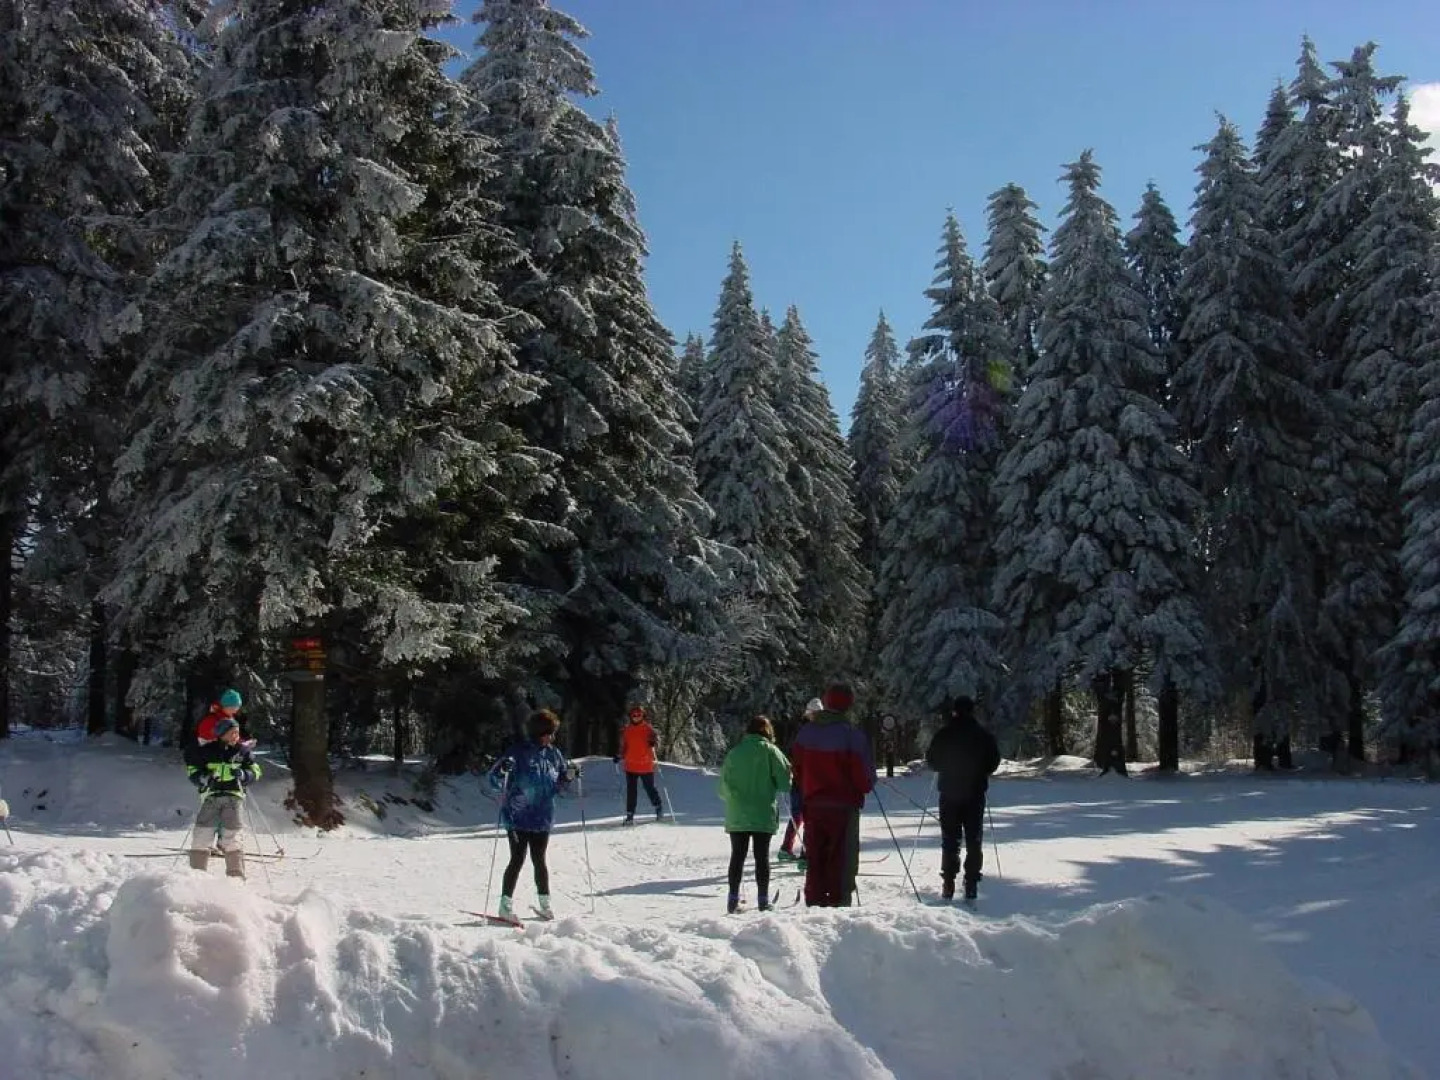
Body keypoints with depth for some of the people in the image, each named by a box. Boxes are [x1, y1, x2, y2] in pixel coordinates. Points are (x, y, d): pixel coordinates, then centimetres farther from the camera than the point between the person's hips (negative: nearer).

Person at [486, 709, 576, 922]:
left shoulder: (554, 754, 5)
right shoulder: (519, 753, -12)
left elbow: (558, 785, 17)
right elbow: (494, 780, -13)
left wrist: (569, 776, -3)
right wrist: (502, 770, -34)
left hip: (542, 818, 5)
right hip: (517, 817, -5)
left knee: (539, 861, 11)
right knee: (518, 859, -4)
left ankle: (544, 903, 21)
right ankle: (506, 905, 5)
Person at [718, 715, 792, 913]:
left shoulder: (734, 752, 3)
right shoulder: (769, 750, -5)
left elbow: (723, 787, 2)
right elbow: (785, 781, -7)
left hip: (736, 816, 2)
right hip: (763, 815, -2)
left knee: (738, 856, 9)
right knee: (762, 856, 5)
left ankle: (733, 898, 7)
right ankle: (763, 899, 6)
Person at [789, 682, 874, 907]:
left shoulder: (805, 732, 1)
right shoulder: (852, 734, -15)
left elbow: (797, 769, 8)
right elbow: (865, 774, -10)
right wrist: (866, 787, 11)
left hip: (812, 804, 4)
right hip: (844, 806, -4)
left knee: (815, 859, 13)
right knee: (843, 860, 4)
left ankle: (815, 902, 15)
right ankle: (839, 903, 3)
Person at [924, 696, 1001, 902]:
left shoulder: (944, 734, -6)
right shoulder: (984, 736, -3)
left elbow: (931, 760, 0)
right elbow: (994, 761, 1)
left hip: (949, 794, 0)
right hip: (975, 794, 0)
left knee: (950, 841, 7)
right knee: (974, 841, 7)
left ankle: (948, 885, 2)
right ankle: (971, 885, 1)